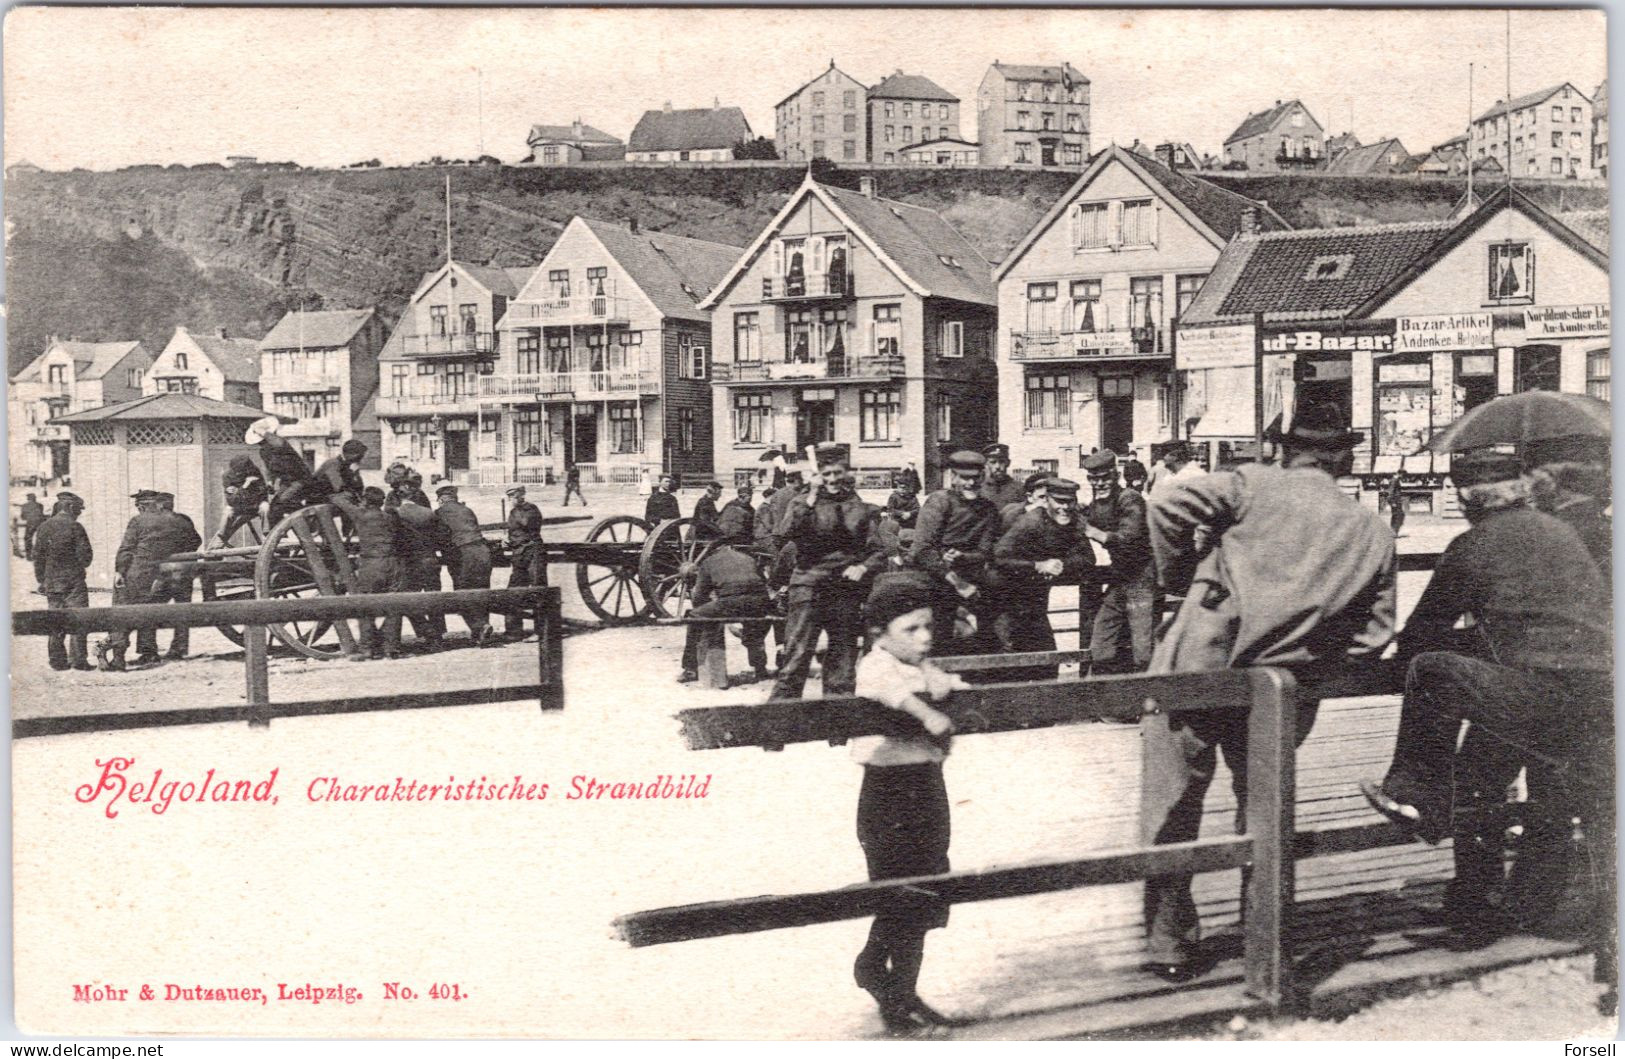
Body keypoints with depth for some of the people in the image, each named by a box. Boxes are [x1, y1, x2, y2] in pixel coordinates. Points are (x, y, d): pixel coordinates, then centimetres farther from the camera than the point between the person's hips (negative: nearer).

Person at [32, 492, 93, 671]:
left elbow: (37, 555, 9)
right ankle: (78, 659, -5)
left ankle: (57, 659, 11)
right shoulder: (74, 527, -10)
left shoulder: (44, 527, 7)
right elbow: (85, 554, -11)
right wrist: (81, 565, 11)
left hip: (51, 580, 5)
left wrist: (41, 579, 15)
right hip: (73, 579, -5)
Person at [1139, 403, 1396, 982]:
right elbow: (1374, 635, 10)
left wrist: (1178, 575, 3)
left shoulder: (1253, 485, 2)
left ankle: (1170, 941, 15)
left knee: (1173, 801, 10)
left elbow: (1171, 504, -12)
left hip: (1195, 669, -3)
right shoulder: (1373, 533, 11)